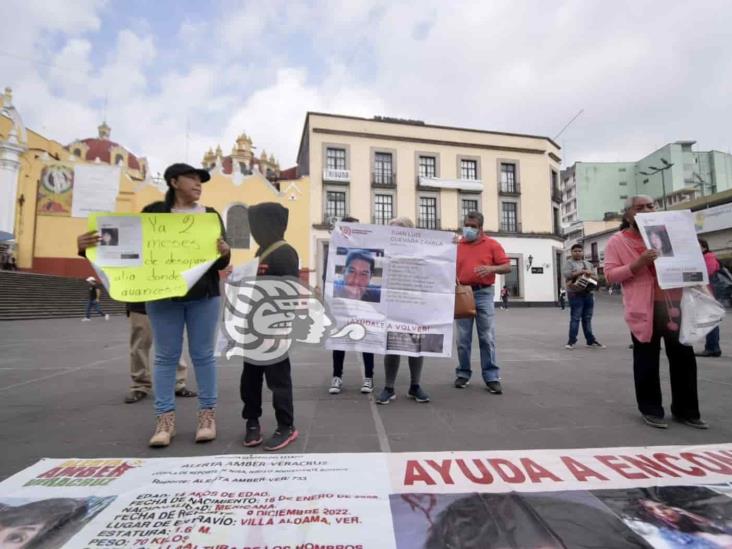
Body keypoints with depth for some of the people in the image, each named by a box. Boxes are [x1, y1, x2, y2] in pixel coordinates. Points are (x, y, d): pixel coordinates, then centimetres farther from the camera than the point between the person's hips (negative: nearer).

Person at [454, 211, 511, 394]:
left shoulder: (492, 244, 4)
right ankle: (463, 373, 17)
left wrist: (492, 268, -17)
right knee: (463, 338, 6)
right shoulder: (457, 246, 9)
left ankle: (491, 377, 6)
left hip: (484, 293, -1)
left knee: (487, 338, -1)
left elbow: (507, 267, 1)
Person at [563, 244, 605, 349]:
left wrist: (590, 274, -7)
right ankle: (571, 341, -2)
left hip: (588, 293, 6)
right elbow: (567, 274, -15)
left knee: (587, 318, 11)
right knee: (575, 318, -7)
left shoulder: (588, 263, 18)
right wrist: (581, 271, -18)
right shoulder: (569, 263, 1)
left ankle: (591, 340, 17)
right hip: (575, 294, -5)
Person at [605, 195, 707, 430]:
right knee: (647, 362, 4)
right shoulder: (617, 241, 1)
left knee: (684, 358, 9)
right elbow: (610, 275, -7)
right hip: (644, 309, -4)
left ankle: (686, 410, 24)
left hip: (675, 304, 5)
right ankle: (651, 410, 17)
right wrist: (638, 263, -21)